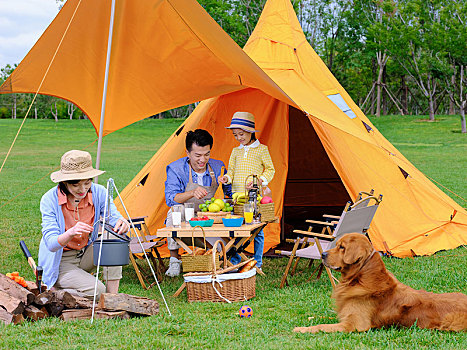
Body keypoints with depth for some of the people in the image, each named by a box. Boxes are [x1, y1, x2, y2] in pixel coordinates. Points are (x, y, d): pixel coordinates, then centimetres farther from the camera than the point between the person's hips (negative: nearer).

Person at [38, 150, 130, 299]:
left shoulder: (98, 193, -13)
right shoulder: (49, 200, -23)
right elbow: (51, 244, -27)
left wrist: (121, 223, -42)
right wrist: (71, 233, -48)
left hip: (85, 255, 5)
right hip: (60, 262, -5)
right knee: (97, 290, -27)